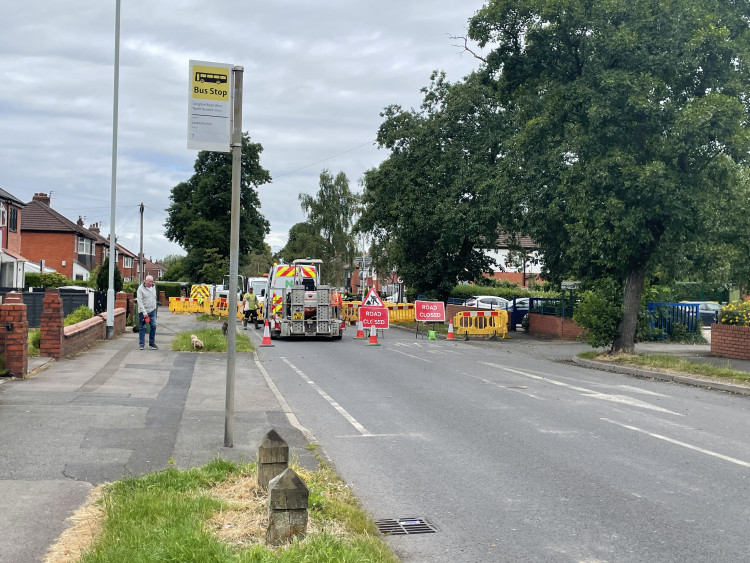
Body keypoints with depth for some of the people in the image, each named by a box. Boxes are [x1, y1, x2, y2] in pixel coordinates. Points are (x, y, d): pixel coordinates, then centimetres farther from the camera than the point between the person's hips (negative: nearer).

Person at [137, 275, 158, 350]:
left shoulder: (153, 287, 8)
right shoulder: (141, 289, -11)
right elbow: (140, 302, -15)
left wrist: (154, 308, 13)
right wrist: (144, 312, -19)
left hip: (152, 311, 5)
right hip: (143, 311, -5)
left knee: (153, 326, 0)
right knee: (142, 327, 0)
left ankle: (152, 343, 11)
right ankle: (141, 344, 8)